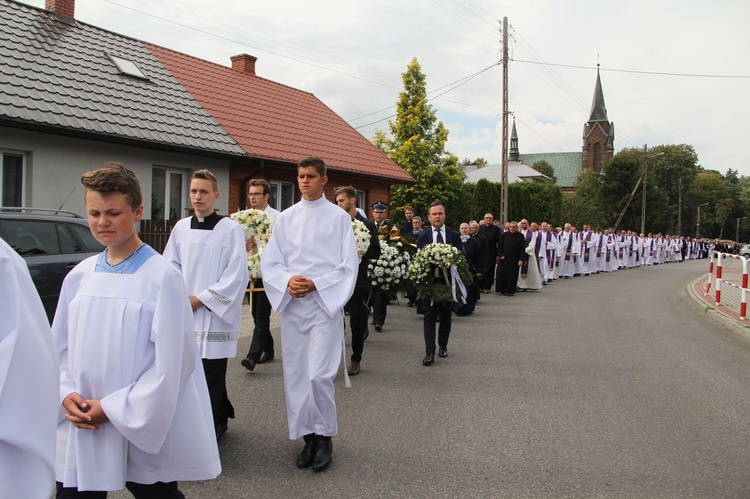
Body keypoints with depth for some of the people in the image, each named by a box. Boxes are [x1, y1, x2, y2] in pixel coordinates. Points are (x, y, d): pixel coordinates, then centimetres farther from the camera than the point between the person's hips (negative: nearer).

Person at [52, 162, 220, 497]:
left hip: (144, 433, -4)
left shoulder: (162, 277, -12)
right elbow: (60, 347, 11)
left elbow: (172, 360, -14)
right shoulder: (78, 277, 5)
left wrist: (114, 408, -13)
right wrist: (66, 393, -7)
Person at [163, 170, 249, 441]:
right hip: (184, 314, 5)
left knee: (211, 376, -2)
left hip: (215, 314, -5)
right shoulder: (181, 228, 9)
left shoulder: (231, 229, -6)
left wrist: (201, 299, -10)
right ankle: (221, 418, 29)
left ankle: (212, 427, 13)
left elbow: (236, 275, -9)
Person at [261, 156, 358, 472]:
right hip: (292, 305, 4)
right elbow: (269, 262, 8)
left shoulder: (339, 217, 0)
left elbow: (348, 267, -3)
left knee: (318, 374, -11)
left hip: (325, 304, -4)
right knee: (295, 373, 6)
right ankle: (308, 436, 21)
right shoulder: (286, 218, 10)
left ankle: (325, 437, 9)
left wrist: (315, 284, -15)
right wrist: (287, 281, -12)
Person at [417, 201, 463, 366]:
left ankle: (443, 346, 31)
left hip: (448, 281, 1)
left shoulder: (454, 236, 3)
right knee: (429, 316, -4)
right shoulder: (423, 237, 2)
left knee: (445, 316, 14)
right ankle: (429, 352, -5)